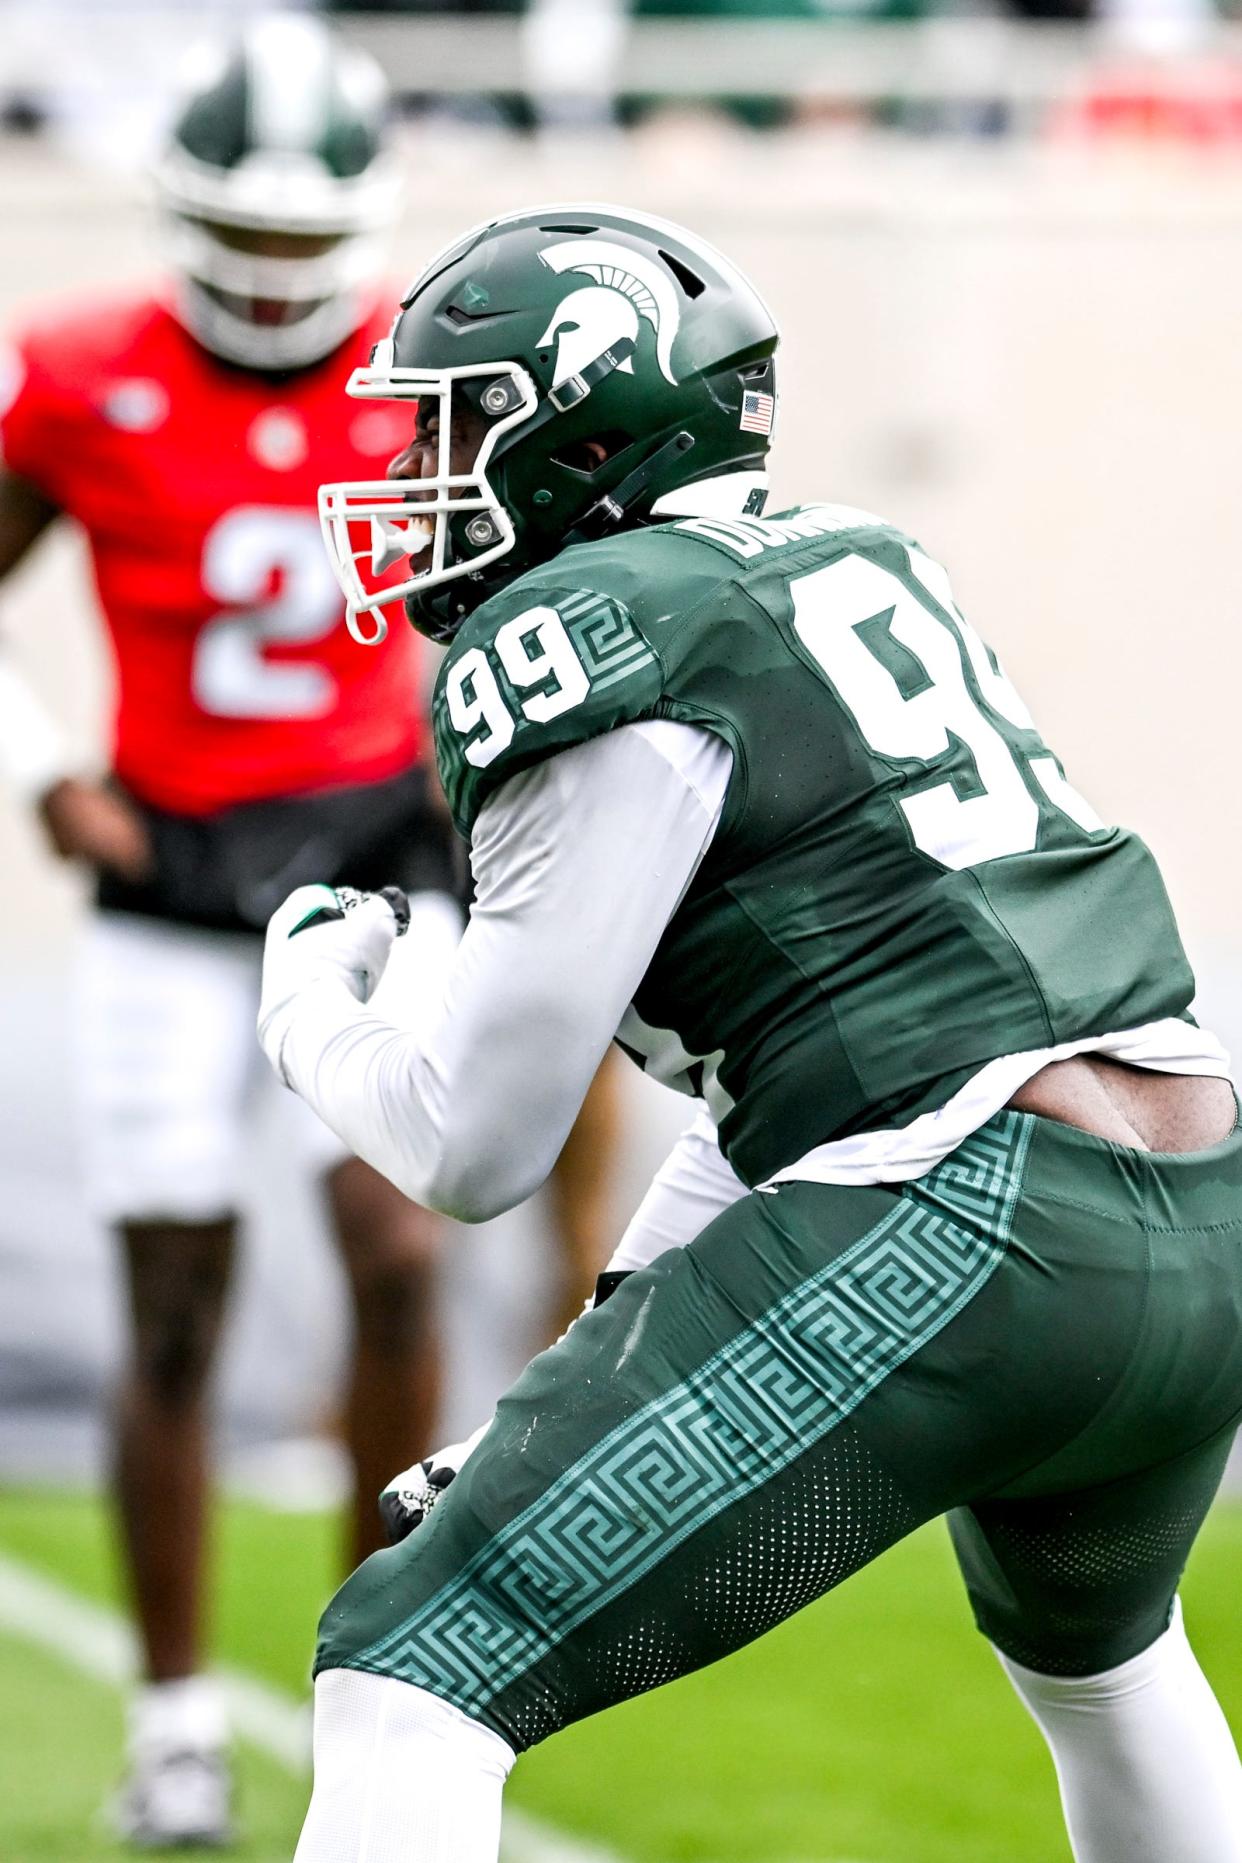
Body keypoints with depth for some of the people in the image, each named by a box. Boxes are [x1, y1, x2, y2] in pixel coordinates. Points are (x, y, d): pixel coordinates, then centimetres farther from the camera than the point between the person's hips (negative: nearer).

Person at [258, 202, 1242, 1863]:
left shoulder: (592, 640, -3)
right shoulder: (861, 567, 22)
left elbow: (475, 1148, 0)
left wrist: (310, 1006, 21)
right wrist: (589, 1376, 30)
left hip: (962, 1228, -9)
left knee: (411, 1680, -8)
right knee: (1093, 1654, 39)